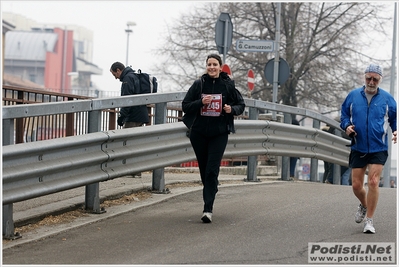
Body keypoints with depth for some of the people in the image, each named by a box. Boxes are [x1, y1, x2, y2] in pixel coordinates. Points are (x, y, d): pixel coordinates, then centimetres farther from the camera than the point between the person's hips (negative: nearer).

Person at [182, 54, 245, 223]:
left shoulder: (228, 85, 0)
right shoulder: (199, 85, 2)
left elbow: (241, 105, 9)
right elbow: (185, 106, 3)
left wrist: (232, 109, -13)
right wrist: (201, 102, -15)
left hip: (219, 134, -2)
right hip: (199, 133, 2)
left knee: (212, 170, -12)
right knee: (204, 170, 10)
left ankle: (208, 209, -16)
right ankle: (209, 200, 32)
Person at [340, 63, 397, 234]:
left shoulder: (387, 98, 2)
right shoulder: (353, 96, 5)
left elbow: (394, 118, 10)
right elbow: (344, 114, 15)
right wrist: (346, 126, -5)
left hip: (378, 149, -2)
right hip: (358, 148, 2)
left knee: (373, 182, -13)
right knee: (356, 185, 4)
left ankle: (369, 220, -3)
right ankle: (364, 206, 37)